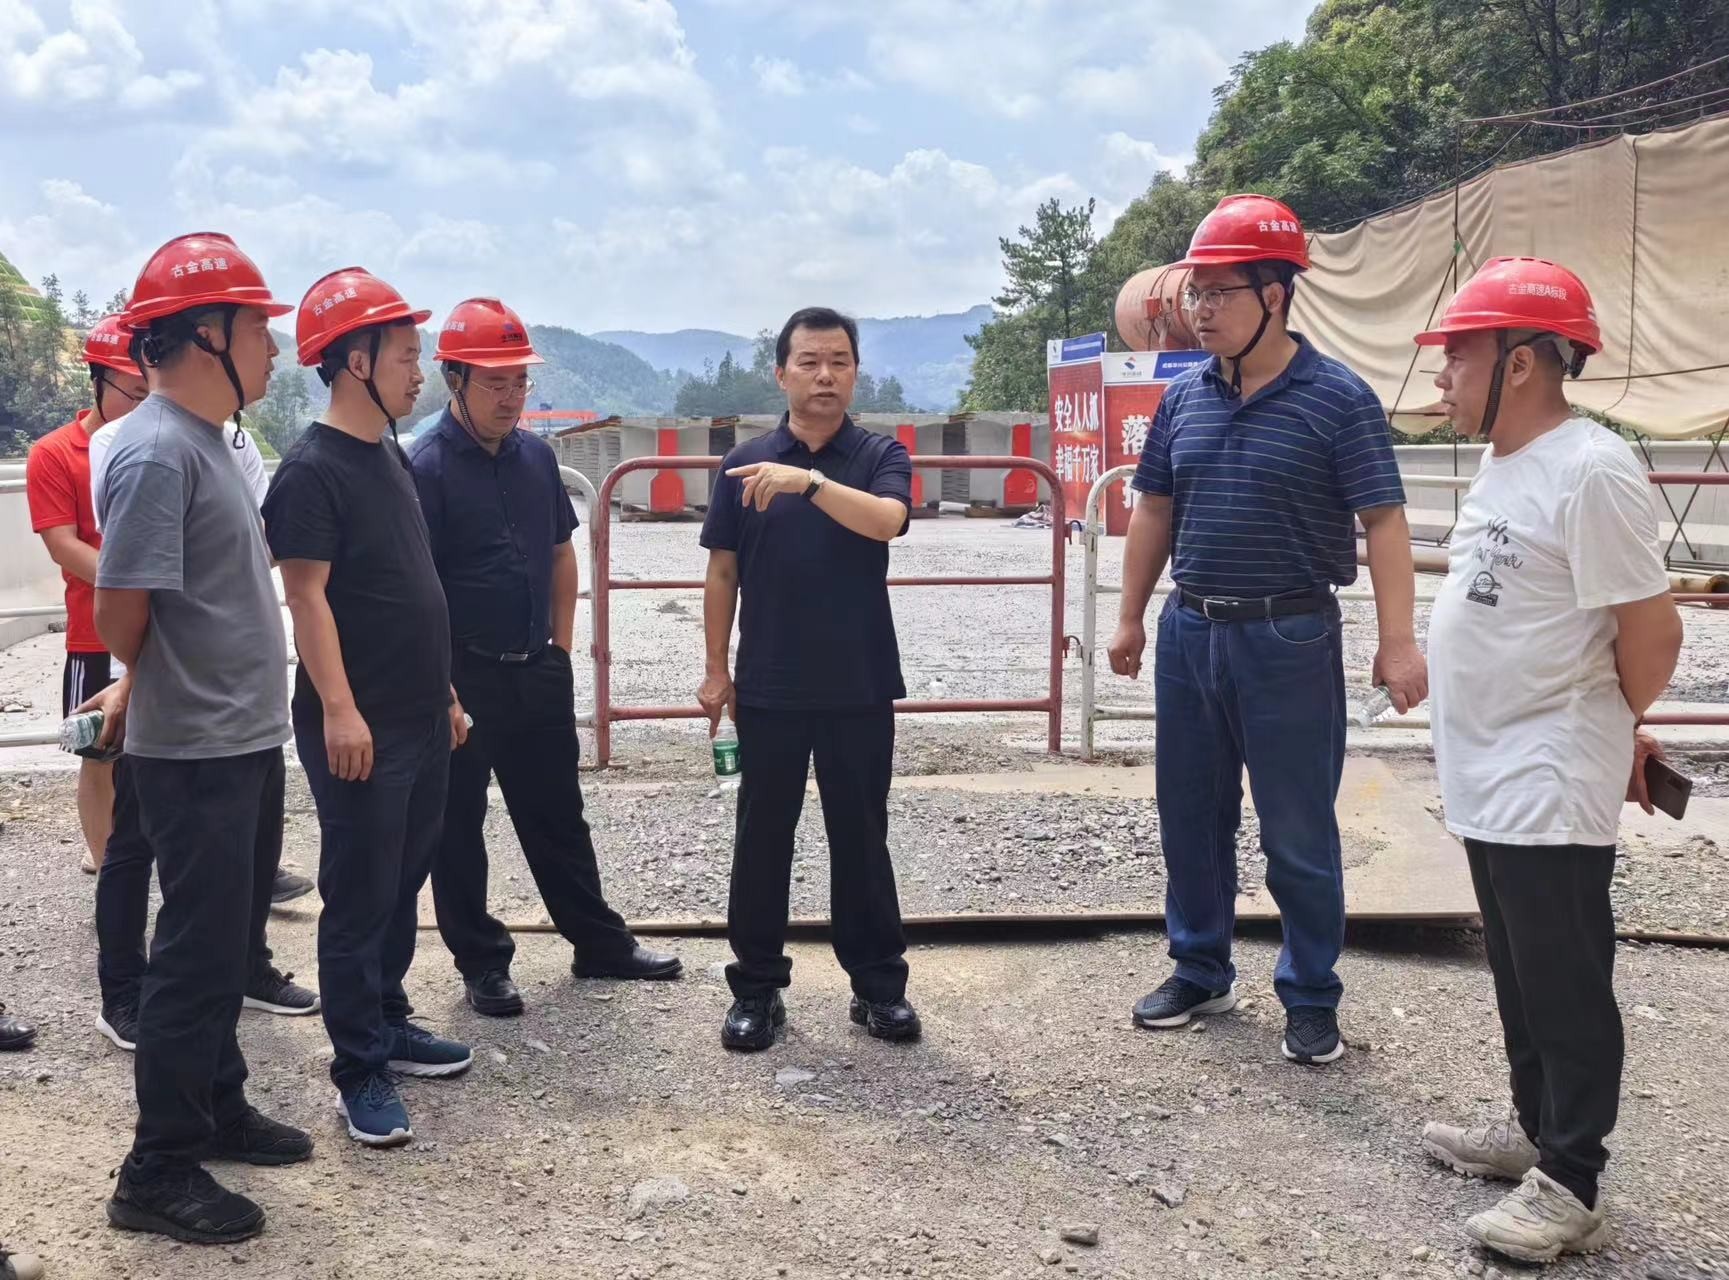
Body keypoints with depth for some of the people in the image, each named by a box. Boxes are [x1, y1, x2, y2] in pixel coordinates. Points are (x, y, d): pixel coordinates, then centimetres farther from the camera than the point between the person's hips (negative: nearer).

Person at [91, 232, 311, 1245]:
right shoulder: (158, 454, -20)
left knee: (228, 944, 19)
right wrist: (157, 687, 0)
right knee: (197, 957, -1)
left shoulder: (211, 440, 10)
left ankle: (220, 1110, 34)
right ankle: (159, 1171, 11)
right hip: (197, 753, -9)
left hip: (247, 742, 9)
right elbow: (121, 615, -20)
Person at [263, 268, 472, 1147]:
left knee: (404, 883, 17)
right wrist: (339, 709, -23)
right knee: (360, 896, -1)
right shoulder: (312, 468, -13)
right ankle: (360, 1070, 8)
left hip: (420, 718, 9)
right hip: (360, 725, -8)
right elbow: (307, 596, -18)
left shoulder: (390, 456, 13)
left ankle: (389, 1024, 30)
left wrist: (445, 693, 19)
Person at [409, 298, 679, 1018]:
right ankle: (482, 964, 20)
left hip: (539, 671, 6)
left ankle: (599, 944, 28)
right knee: (457, 826, 7)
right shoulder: (425, 466, -14)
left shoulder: (537, 456, 6)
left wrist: (561, 645, 12)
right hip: (462, 677, -6)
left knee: (557, 813, 17)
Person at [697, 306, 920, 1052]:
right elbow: (723, 574, 6)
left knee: (861, 836, 8)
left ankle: (878, 984, 19)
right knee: (762, 838, 7)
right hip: (768, 687, 1)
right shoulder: (744, 464, 2)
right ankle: (756, 986, 18)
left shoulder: (881, 456, -1)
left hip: (860, 686, -1)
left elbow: (886, 520, -22)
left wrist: (810, 480, -34)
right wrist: (716, 670, 3)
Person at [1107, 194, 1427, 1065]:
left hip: (1289, 640, -5)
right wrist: (1132, 619, 16)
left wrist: (1397, 643, -17)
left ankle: (1311, 998, 19)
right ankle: (1200, 971, 31)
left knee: (1298, 833, 4)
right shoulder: (1184, 399, 5)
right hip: (1189, 634, 5)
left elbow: (1383, 521, -11)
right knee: (1190, 818, 14)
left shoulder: (1336, 398, -10)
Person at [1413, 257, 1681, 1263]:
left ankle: (1571, 1185, 11)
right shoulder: (1504, 468, 10)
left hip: (1552, 790, -10)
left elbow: (1651, 629, -18)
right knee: (1521, 977, 21)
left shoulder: (1591, 473, -20)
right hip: (1489, 782, 10)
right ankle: (1538, 1127, 35)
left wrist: (1612, 729, -1)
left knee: (1568, 986, 1)